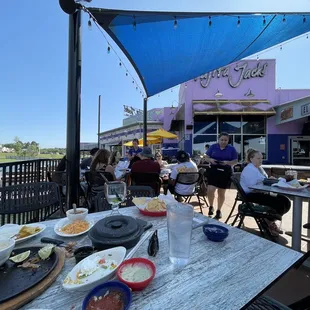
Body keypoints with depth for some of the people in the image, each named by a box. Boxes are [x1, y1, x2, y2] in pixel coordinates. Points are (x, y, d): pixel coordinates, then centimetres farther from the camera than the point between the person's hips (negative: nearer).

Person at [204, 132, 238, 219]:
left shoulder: (232, 149, 1)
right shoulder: (213, 147, 3)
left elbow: (235, 161, 2)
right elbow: (206, 157, 6)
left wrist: (228, 162, -18)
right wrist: (211, 160, -17)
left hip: (225, 172, 0)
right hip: (214, 170, 0)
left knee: (221, 193, 10)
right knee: (210, 190, -12)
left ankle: (219, 211, 30)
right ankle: (211, 207, 18)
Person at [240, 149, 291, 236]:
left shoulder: (260, 168, 18)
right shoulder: (249, 169, -15)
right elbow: (252, 186, -24)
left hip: (260, 193, 10)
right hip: (252, 195, -10)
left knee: (286, 202, -1)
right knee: (279, 203, -19)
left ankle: (271, 222, 16)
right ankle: (268, 224, 6)